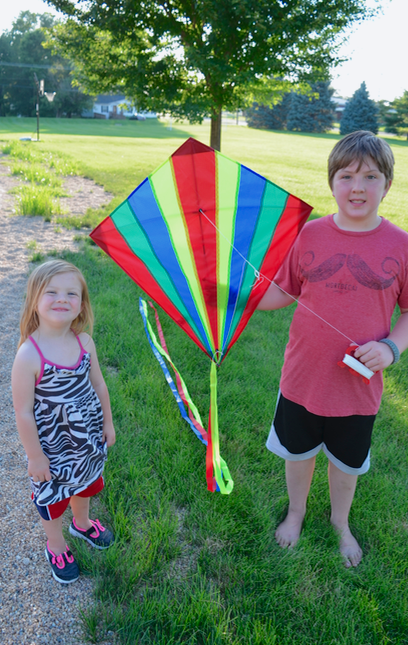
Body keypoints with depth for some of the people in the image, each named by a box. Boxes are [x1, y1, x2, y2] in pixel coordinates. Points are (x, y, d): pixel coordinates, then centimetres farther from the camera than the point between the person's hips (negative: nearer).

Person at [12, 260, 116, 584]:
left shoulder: (84, 342, -14)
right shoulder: (29, 355, -30)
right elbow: (23, 412, -21)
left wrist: (107, 422, 8)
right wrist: (35, 455, -14)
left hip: (88, 437, 5)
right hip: (52, 446, -4)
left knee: (85, 483, 29)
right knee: (53, 496, 21)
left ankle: (82, 523, 61)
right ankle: (56, 547, 51)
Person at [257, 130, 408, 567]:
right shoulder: (309, 235, -7)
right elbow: (283, 293, 0)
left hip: (358, 386, 0)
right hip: (302, 379, 1)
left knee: (347, 464, 22)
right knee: (299, 453, 22)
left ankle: (340, 522, 54)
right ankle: (296, 513, 53)